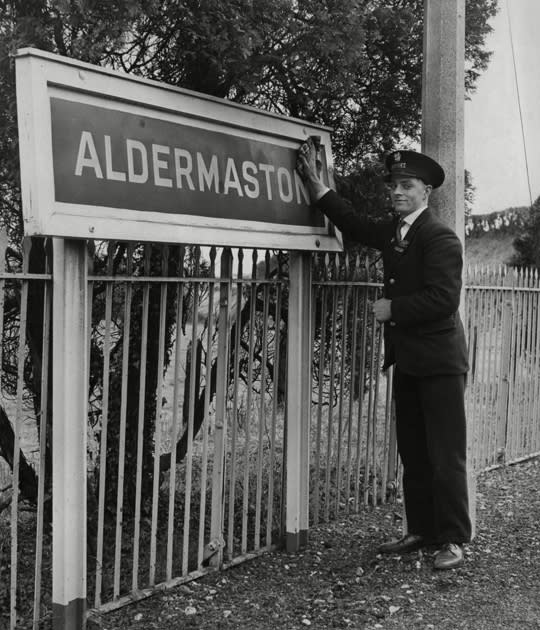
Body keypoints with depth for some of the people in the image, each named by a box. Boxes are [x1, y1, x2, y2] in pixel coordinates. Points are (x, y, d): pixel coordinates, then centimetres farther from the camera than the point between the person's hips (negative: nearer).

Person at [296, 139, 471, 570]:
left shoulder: (440, 238, -14)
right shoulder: (394, 231, 11)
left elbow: (443, 299, -23)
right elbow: (354, 224, 24)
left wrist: (393, 308, -14)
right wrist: (315, 183, 16)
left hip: (439, 362, -9)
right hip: (407, 361, 9)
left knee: (446, 456, -2)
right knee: (413, 454, 14)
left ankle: (453, 540, 7)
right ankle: (421, 531, 23)